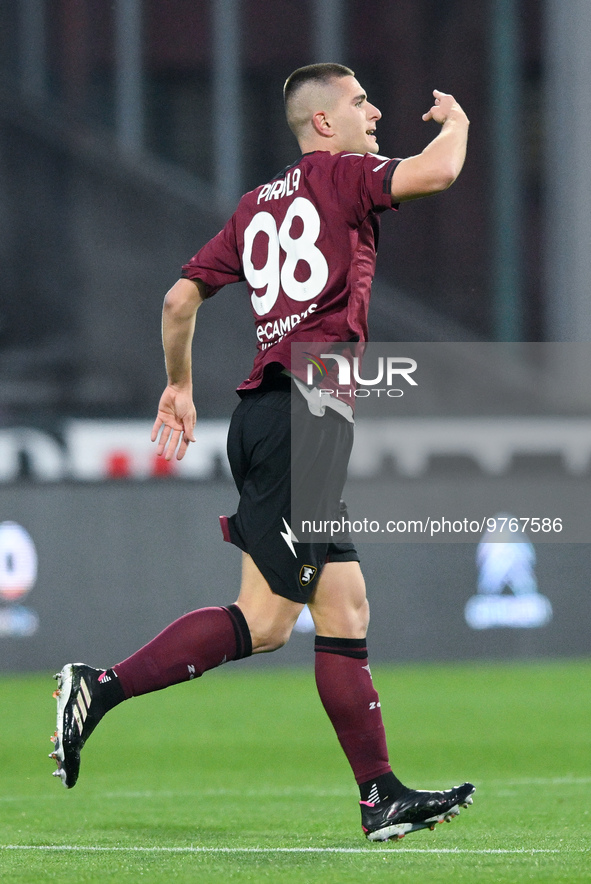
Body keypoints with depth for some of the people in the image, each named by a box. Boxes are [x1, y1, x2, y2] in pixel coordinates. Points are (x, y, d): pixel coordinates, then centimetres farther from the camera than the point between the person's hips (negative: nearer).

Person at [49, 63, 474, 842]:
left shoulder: (257, 206, 19)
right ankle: (102, 689, -10)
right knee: (265, 620, -9)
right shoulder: (342, 175, -2)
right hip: (303, 416, -9)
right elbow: (437, 171, -17)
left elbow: (180, 298, 19)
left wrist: (179, 385, 33)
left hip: (267, 416, 9)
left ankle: (382, 798, 5)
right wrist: (456, 121, 5)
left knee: (345, 614, 7)